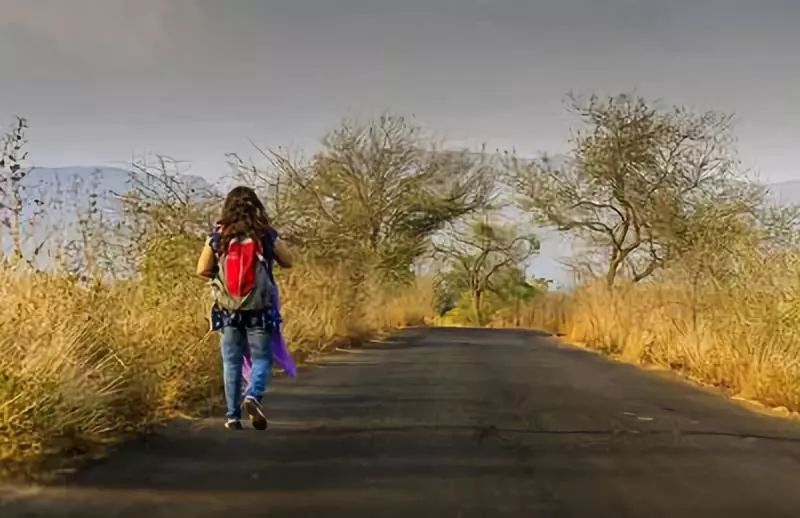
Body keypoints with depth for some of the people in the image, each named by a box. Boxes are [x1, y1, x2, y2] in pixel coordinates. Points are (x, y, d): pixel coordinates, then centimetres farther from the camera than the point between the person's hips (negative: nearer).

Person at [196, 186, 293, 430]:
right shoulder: (266, 234, -5)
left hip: (228, 311, 2)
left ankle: (233, 416, 12)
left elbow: (202, 270, 0)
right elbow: (287, 262, 6)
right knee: (262, 359, 9)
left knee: (232, 362, 11)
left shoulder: (217, 235, -2)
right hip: (259, 310, -1)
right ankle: (253, 396, -17)